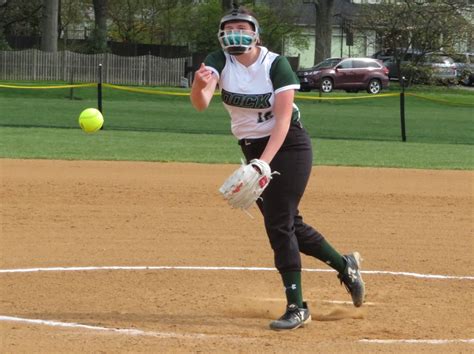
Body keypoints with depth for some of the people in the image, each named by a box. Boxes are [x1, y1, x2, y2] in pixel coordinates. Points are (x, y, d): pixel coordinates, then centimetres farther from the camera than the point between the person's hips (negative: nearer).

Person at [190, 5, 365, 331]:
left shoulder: (276, 65, -18)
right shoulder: (219, 62, -9)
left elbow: (283, 118, -22)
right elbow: (201, 104, -27)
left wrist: (264, 162, -33)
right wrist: (200, 86, -51)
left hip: (288, 146, -5)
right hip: (252, 149, 5)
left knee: (279, 223, -14)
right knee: (288, 223, 11)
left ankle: (296, 307, -8)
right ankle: (345, 265, 32)